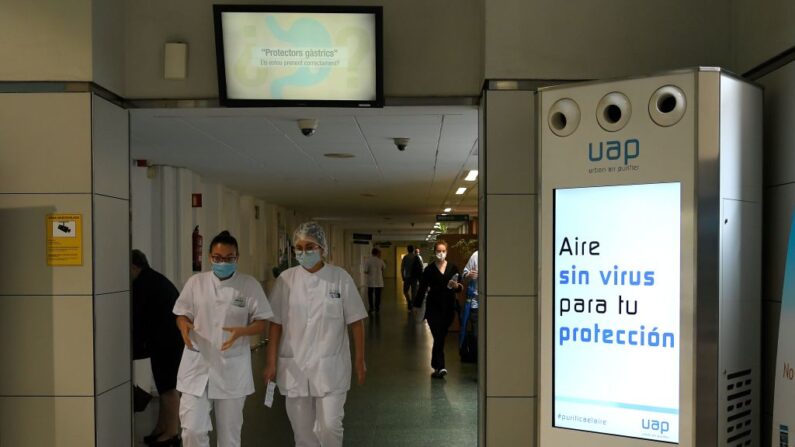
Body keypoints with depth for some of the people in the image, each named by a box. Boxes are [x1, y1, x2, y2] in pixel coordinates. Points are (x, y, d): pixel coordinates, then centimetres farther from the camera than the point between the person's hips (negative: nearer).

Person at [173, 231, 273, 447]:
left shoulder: (250, 285, -4)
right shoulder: (196, 282, 1)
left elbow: (261, 323, -2)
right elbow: (182, 314, 8)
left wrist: (242, 331, -22)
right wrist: (184, 326, -16)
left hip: (232, 369, -1)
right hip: (197, 366, 1)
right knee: (192, 430, -3)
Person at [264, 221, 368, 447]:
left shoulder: (340, 277, -3)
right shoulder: (286, 279, 0)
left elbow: (355, 322, 1)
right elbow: (276, 323, 4)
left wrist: (359, 360, 1)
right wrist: (272, 362, 3)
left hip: (330, 366, -2)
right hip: (294, 366, 2)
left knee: (330, 426, -5)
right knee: (302, 428, 9)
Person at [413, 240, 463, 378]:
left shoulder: (453, 268, 4)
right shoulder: (429, 269, 1)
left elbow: (461, 287, 6)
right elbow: (422, 288, 5)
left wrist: (457, 286, -16)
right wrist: (417, 305, 6)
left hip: (448, 307, 2)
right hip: (434, 308, -2)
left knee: (441, 337, 10)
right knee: (439, 337, -9)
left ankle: (436, 365, 24)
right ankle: (440, 367, -11)